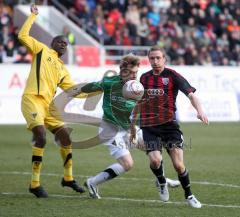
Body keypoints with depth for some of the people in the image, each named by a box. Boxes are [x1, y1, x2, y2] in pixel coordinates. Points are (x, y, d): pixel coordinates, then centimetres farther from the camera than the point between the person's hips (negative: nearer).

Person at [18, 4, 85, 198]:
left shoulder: (62, 69, 24)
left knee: (65, 138, 7)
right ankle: (35, 184, -16)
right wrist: (33, 16, 3)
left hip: (49, 105, 7)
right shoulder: (42, 50, 10)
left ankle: (68, 178, 24)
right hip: (32, 100, -7)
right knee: (41, 138, -20)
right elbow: (23, 36, 1)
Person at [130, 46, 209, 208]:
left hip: (169, 125, -2)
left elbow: (191, 94, -13)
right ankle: (162, 183, 13)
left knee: (178, 165, -8)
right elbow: (139, 103, 23)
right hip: (149, 127, 2)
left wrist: (200, 110, -31)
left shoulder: (172, 76, -3)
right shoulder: (144, 78, 10)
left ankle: (189, 196, 15)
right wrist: (133, 125, 26)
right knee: (155, 160, -20)